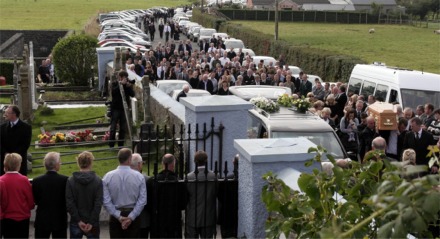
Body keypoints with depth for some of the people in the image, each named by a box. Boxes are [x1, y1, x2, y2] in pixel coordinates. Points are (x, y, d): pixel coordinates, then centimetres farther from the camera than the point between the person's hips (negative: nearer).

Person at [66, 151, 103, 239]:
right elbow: (98, 204, -12)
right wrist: (91, 222, -10)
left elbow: (69, 203, -8)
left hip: (75, 223, 1)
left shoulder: (70, 180, -3)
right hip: (92, 223, -1)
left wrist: (78, 221, -8)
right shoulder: (97, 181, -6)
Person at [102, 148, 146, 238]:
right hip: (133, 214, -1)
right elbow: (142, 200, -10)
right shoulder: (139, 176, -6)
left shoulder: (108, 177, -4)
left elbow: (106, 201, -8)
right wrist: (131, 217, -9)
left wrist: (118, 216, -7)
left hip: (115, 217, 1)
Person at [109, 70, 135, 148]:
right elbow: (113, 92, -19)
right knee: (113, 127, -4)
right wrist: (120, 84, -23)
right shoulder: (115, 84, 0)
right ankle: (111, 145, 3)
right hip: (116, 108, -3)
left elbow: (132, 94, -2)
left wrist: (129, 87, -16)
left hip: (124, 108, 3)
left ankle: (121, 144, 14)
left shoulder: (127, 84, 8)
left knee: (123, 128, 6)